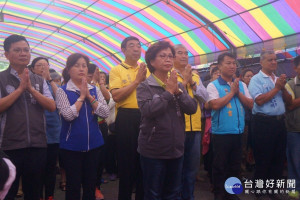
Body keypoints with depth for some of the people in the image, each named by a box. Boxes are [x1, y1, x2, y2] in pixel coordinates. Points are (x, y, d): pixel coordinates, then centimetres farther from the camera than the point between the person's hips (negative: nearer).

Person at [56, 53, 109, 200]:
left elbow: (105, 113, -5)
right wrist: (82, 96, -11)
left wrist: (89, 96, -11)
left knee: (90, 183, 14)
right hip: (71, 145, -3)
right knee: (73, 185, 7)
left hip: (93, 143, 4)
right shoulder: (63, 91, -5)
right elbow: (68, 115, -19)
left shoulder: (94, 90, 6)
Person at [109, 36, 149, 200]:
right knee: (126, 160, 6)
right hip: (126, 117, -4)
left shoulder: (146, 69, 12)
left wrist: (144, 80, -8)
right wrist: (137, 80, -14)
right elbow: (116, 96, -15)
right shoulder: (117, 70, -1)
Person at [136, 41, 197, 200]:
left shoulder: (178, 85, 9)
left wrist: (178, 91, -16)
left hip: (176, 149, 5)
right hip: (153, 150, -5)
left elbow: (192, 108, -2)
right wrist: (168, 92, -17)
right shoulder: (145, 86, -8)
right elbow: (148, 110, -25)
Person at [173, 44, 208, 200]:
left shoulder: (195, 76, 14)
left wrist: (192, 82, -9)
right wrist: (184, 80, -15)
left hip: (194, 127, 6)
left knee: (192, 165, 15)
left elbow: (205, 97, 2)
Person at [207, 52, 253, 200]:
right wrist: (232, 92, -11)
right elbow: (215, 105, -20)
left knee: (235, 165, 15)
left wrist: (238, 92, -8)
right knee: (219, 165, 5)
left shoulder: (241, 85, 10)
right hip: (221, 132, -5)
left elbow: (250, 104, 5)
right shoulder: (213, 85, -6)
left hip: (238, 131, 5)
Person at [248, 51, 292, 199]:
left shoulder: (279, 79, 13)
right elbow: (259, 100, -19)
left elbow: (289, 101, 11)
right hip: (263, 123, -6)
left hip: (280, 122, 7)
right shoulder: (256, 79, -6)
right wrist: (277, 87, -13)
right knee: (262, 160, 4)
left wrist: (283, 87, -5)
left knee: (279, 158, 13)